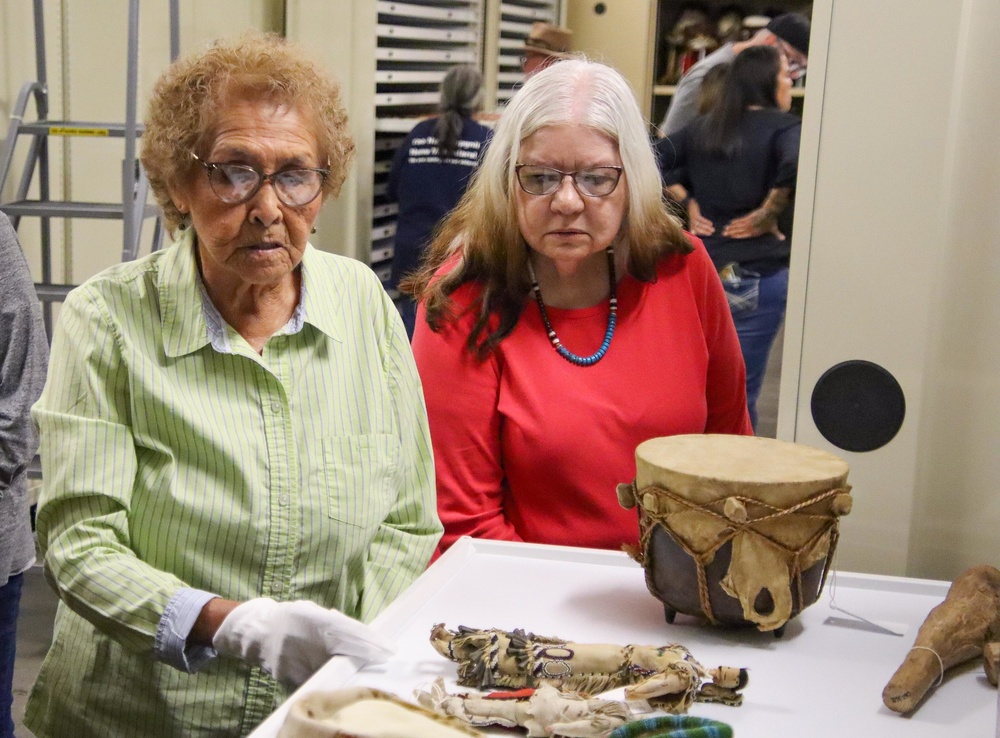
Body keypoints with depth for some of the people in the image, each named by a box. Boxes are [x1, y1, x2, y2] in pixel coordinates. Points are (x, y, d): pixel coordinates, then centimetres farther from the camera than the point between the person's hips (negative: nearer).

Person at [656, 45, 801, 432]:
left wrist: (688, 204, 11)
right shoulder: (784, 128, -7)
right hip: (757, 276, -5)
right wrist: (766, 215, -14)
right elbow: (795, 169, -27)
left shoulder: (705, 126, 11)